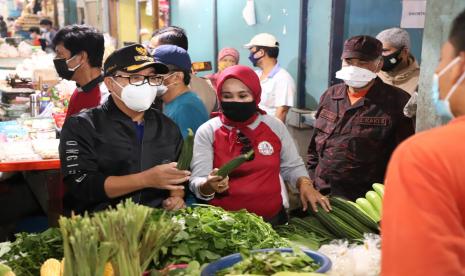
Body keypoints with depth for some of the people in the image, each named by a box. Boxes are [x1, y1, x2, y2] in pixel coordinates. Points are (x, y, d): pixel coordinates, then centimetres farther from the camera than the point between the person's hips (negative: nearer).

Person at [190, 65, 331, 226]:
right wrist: (208, 186, -28)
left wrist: (304, 184, -3)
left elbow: (292, 166, 15)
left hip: (271, 218, 1)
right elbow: (196, 182, -7)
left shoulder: (275, 127, 4)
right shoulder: (207, 132, -2)